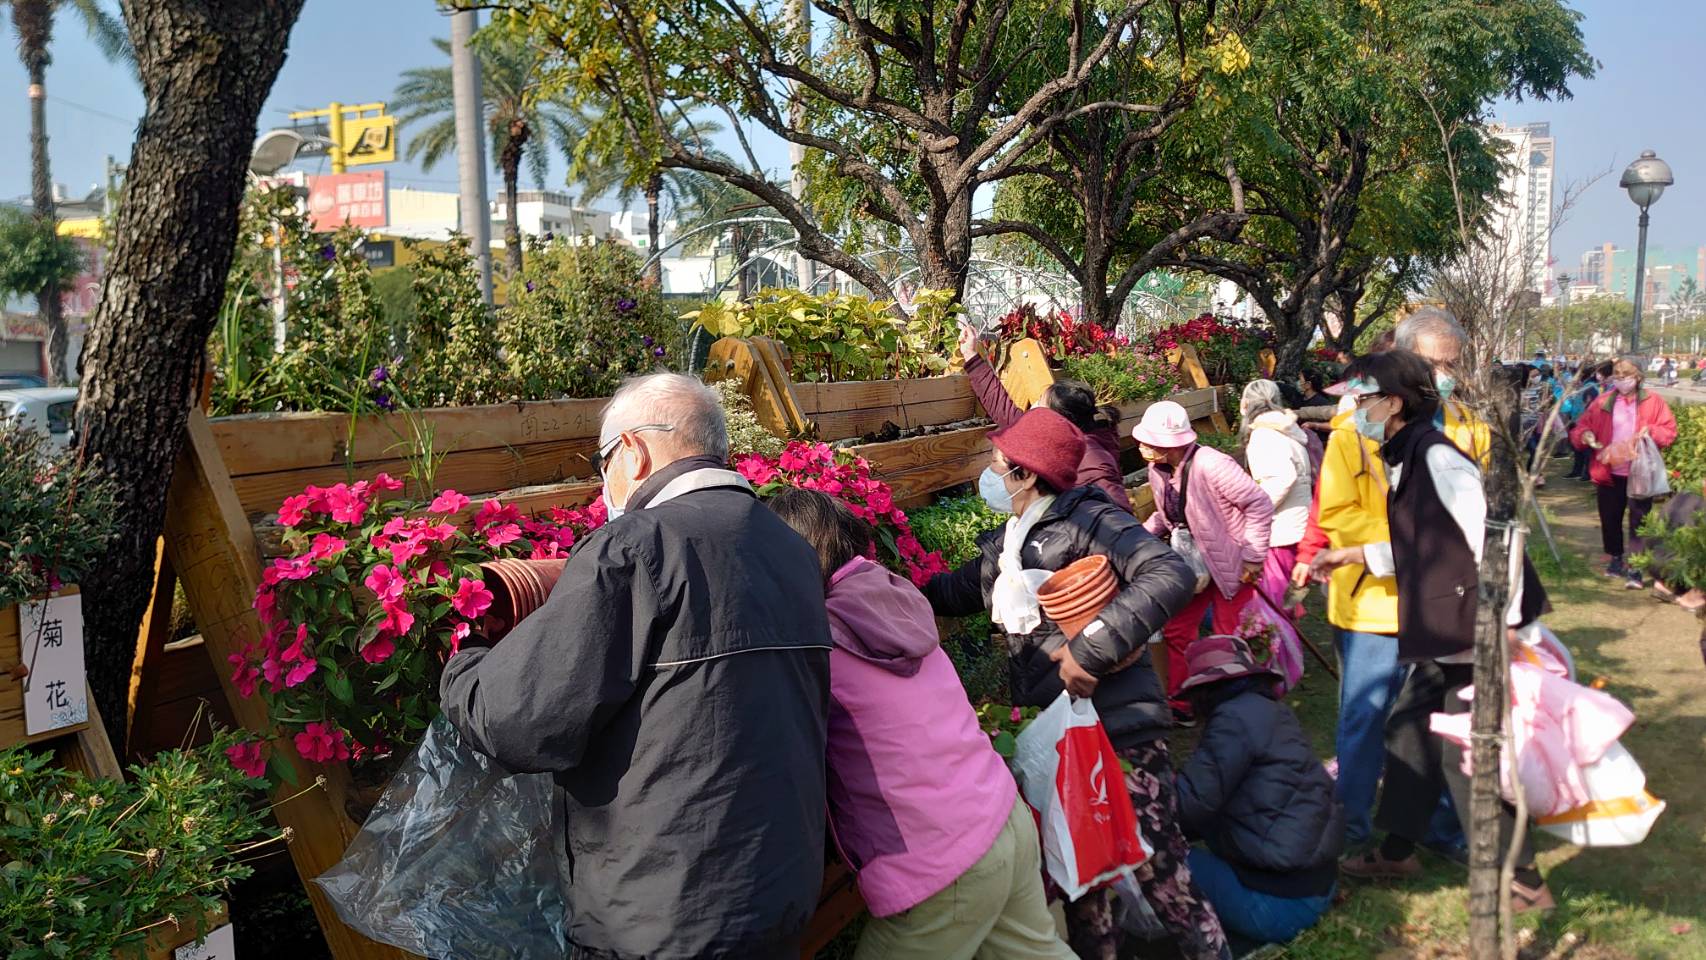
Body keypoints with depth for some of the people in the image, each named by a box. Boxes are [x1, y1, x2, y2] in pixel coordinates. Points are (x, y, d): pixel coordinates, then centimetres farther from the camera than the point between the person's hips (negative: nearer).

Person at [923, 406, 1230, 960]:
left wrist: (1091, 648, -26)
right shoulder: (1003, 545, 13)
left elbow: (1171, 576, -24)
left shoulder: (1087, 520, -12)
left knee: (1158, 866, -1)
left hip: (1120, 727, -8)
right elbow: (958, 591, 30)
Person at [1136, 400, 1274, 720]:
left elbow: (1259, 505, -22)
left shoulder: (1211, 465, -28)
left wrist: (1252, 559, -19)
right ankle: (1178, 704, 24)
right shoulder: (1158, 471, -4)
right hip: (1191, 563, 8)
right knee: (1176, 631, 10)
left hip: (1230, 564, -7)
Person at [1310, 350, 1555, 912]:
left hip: (1481, 634, -10)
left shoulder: (1436, 457, -19)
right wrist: (1352, 555, 19)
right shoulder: (1406, 460, 11)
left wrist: (1501, 627, -24)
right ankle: (1398, 850, 32)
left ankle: (1523, 882, 14)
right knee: (1409, 729, 17)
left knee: (1466, 757, -1)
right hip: (1444, 636, 10)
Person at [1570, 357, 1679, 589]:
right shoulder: (1603, 402, 5)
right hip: (1609, 473, 3)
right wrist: (1585, 435, -15)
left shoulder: (1653, 401, 1)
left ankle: (1634, 569, -1)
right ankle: (1615, 560, 32)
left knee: (1639, 522, -4)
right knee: (1610, 520, 13)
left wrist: (1652, 431, -20)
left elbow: (1670, 431, 0)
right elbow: (1580, 428, 7)